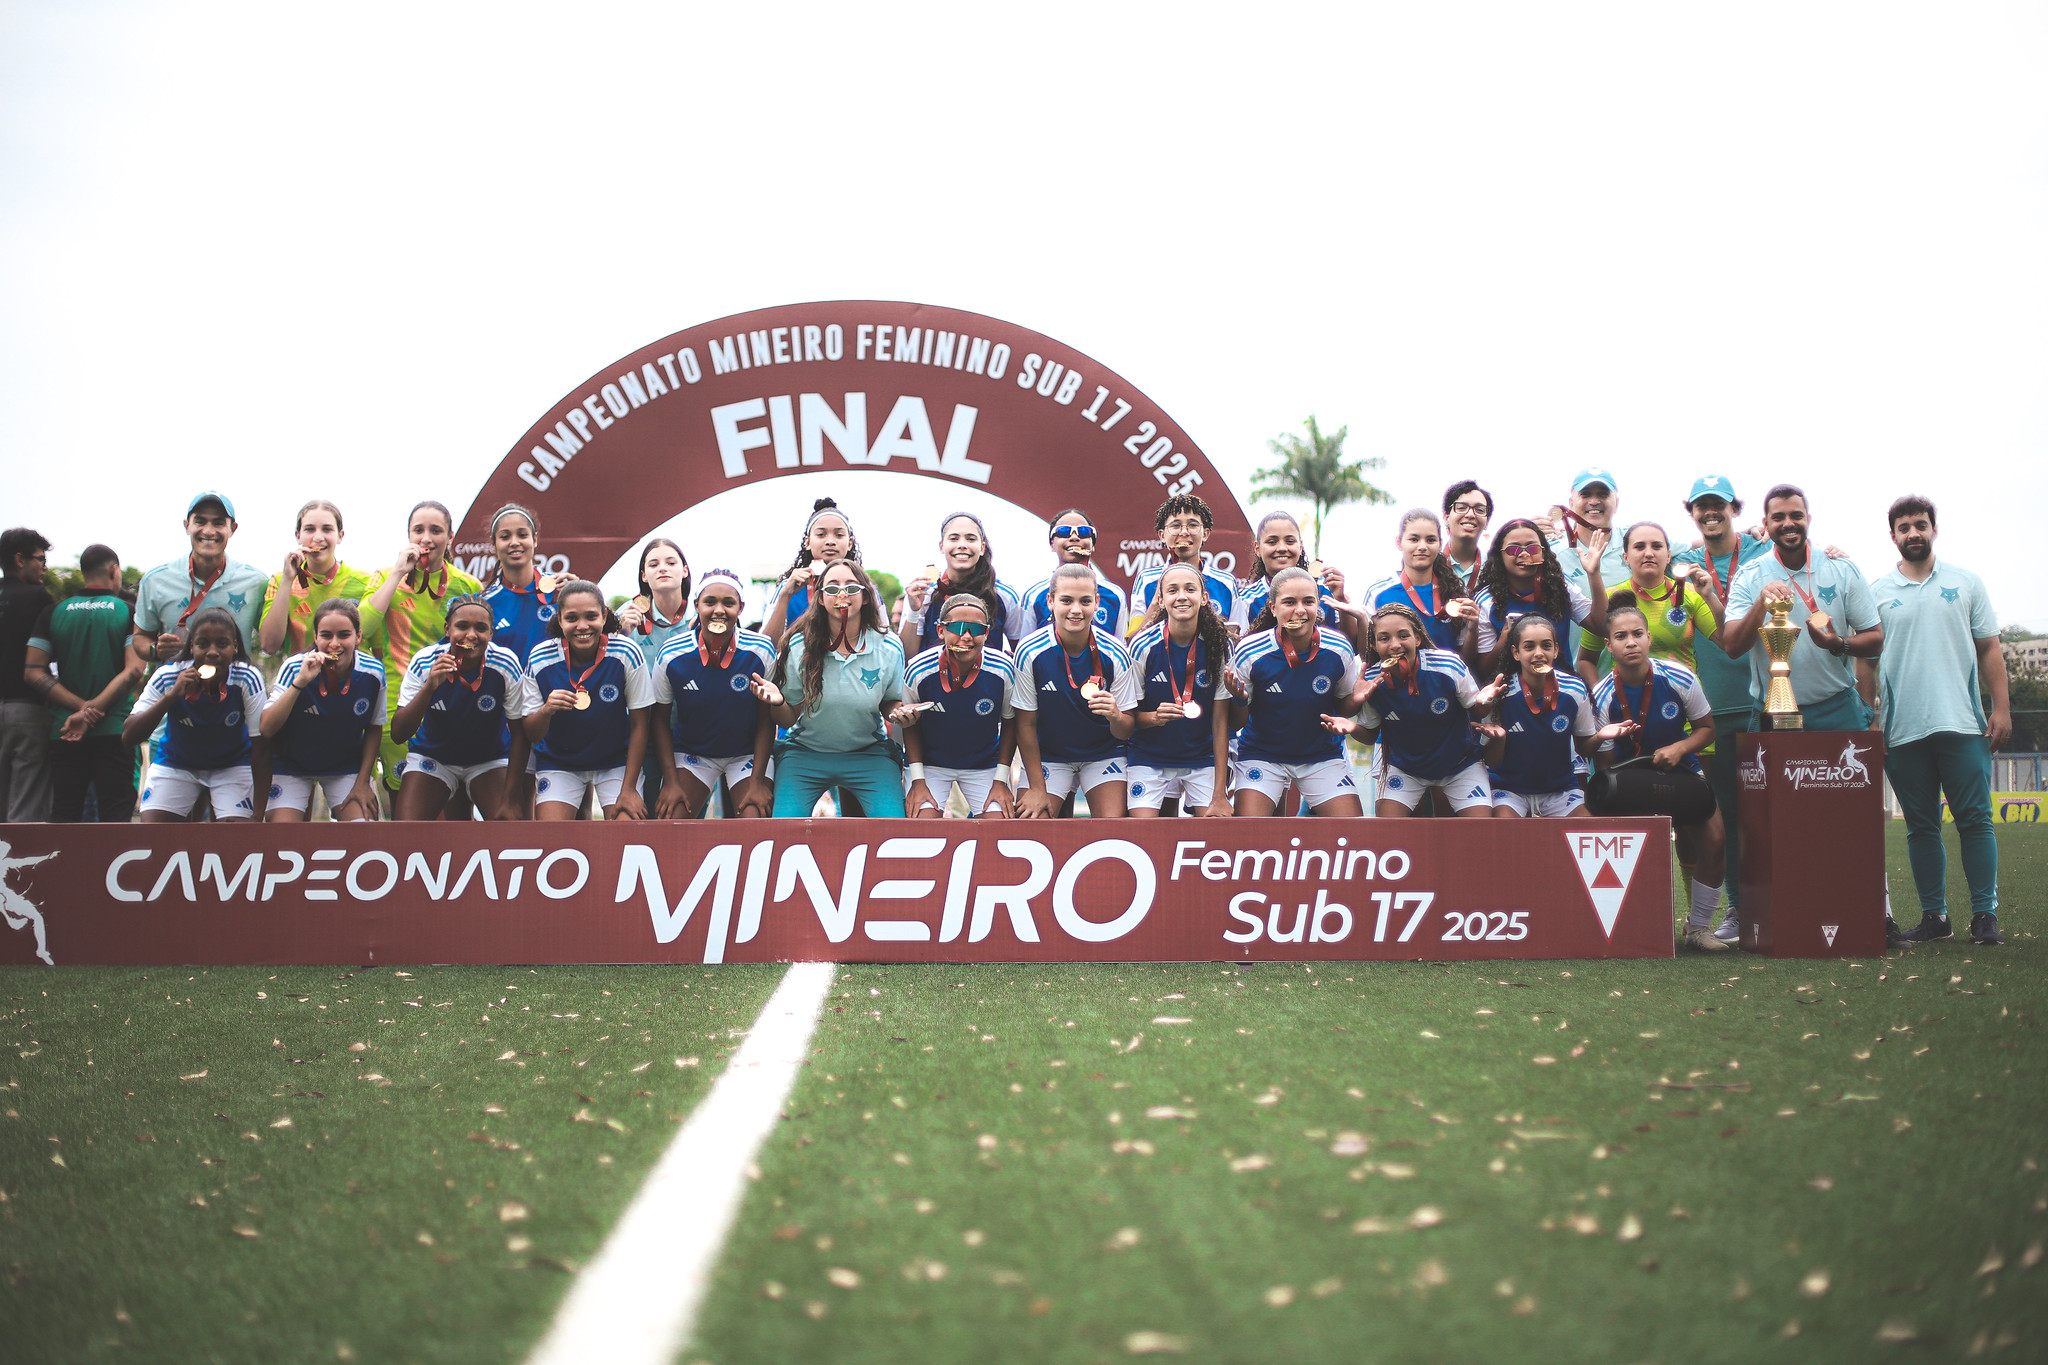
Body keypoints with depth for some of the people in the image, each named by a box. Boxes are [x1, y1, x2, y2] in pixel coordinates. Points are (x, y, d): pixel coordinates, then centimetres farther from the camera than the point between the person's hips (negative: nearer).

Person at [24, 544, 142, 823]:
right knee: (116, 818, -2)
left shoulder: (53, 613, 6)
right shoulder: (129, 612, -1)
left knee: (63, 818, 6)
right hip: (115, 731, -2)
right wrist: (91, 711, -12)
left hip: (64, 734, 2)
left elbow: (34, 673, 0)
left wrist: (80, 705, -7)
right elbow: (134, 672, -12)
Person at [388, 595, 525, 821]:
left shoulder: (506, 665, -22)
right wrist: (429, 687, -36)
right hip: (432, 757, 0)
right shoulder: (425, 663, -20)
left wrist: (510, 799, -13)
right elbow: (398, 734, -22)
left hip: (490, 759, 0)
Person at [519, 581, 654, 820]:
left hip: (617, 761, 0)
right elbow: (531, 735, -10)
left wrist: (629, 789, -9)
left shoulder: (626, 654, -19)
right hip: (558, 762, 1)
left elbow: (639, 725, -10)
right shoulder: (540, 659, -15)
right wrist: (546, 711, -31)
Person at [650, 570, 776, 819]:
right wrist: (670, 782, -8)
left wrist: (757, 783, -12)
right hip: (691, 752, 1)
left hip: (747, 754, -1)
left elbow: (766, 720, -8)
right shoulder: (671, 654, -14)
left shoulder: (761, 651, -16)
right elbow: (661, 719, -3)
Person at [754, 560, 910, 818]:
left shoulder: (889, 649, -6)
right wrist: (777, 702, -25)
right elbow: (788, 718, -4)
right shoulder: (798, 647, -9)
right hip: (804, 753, -1)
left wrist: (899, 712, -14)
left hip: (869, 755, 1)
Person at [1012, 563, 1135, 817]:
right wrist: (1037, 788, -9)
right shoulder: (1030, 652, -19)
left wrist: (1115, 716, -34)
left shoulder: (1115, 654, -16)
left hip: (1103, 754, 0)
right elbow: (1026, 725, -9)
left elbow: (1125, 732, -10)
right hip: (1046, 755, 0)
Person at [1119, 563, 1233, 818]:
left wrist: (1220, 795, -9)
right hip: (1150, 760, -1)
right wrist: (1155, 717, -28)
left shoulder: (1219, 644, -9)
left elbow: (1221, 721, -7)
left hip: (1204, 758, 1)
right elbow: (1128, 716, -4)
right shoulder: (1143, 646, -12)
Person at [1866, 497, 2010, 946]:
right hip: (1903, 731, 1)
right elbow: (1865, 660, 9)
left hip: (1962, 724, -1)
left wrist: (2001, 707, -1)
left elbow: (1989, 649, 9)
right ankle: (1933, 916, 10)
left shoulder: (1965, 583, 9)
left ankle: (1985, 915, 0)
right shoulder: (1877, 593, 8)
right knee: (1921, 826, 5)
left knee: (1975, 819, -3)